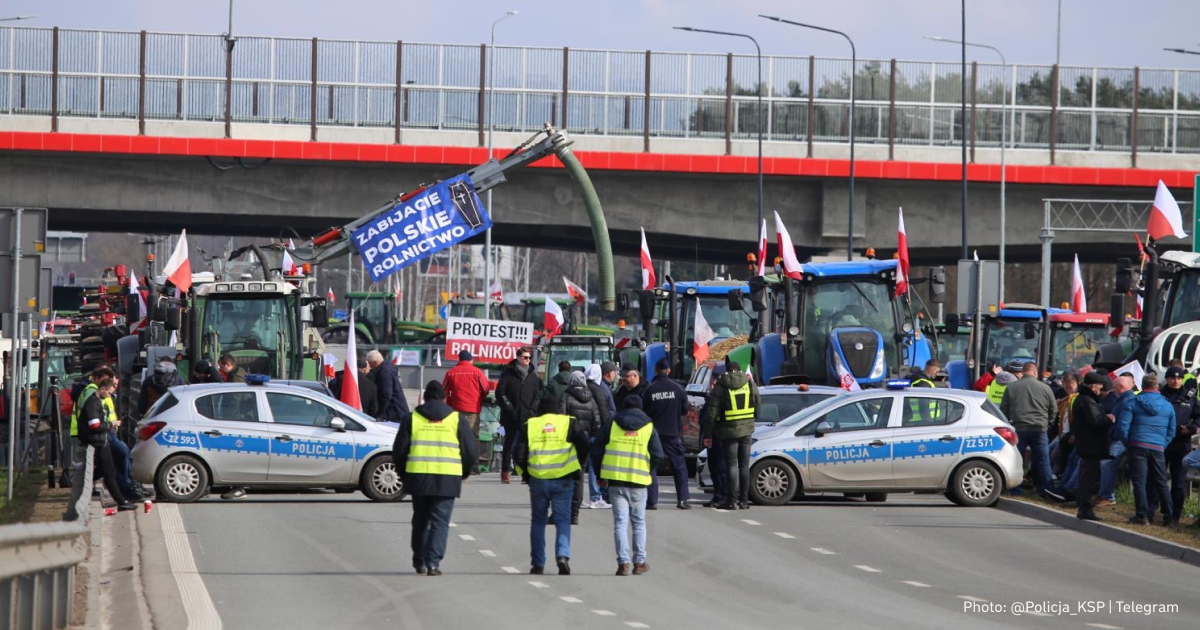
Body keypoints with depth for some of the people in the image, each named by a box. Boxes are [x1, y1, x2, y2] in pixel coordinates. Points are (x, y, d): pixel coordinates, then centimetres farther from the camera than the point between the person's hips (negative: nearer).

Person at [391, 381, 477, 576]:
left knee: (420, 521, 16)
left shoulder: (412, 418, 5)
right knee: (440, 522, 2)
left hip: (418, 478, 1)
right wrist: (464, 473, 23)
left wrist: (404, 474, 19)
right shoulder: (456, 419, 5)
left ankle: (419, 562, 19)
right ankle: (433, 562, -10)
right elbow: (470, 452, 5)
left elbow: (399, 451, 4)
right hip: (447, 480, -1)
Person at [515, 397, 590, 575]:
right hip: (563, 480, -1)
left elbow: (519, 455, 3)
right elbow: (585, 448, -1)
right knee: (563, 520, 3)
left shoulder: (528, 426, 6)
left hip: (537, 480, 1)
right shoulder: (570, 424, 4)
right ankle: (563, 555, -18)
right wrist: (577, 470, 13)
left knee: (538, 521, 13)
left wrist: (526, 474, 17)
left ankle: (538, 564, 12)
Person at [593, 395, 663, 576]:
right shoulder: (648, 427, 4)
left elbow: (596, 452, 5)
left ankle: (623, 562, -7)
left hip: (615, 480, 0)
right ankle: (639, 562, 12)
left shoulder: (612, 425, 6)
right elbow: (658, 455, -2)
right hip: (638, 480, 0)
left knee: (620, 522, 1)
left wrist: (601, 474, 17)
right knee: (639, 522, 13)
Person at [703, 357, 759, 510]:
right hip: (746, 429, 3)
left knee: (732, 465, -1)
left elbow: (713, 413, -9)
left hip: (729, 430, -3)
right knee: (744, 465, 10)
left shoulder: (720, 387, -8)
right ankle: (744, 500, 10)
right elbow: (757, 403, 13)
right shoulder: (749, 383, 1)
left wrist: (708, 435, -3)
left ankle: (733, 501, -7)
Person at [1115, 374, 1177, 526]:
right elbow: (1171, 432, 15)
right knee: (1161, 483, 11)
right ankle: (1169, 517, 12)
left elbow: (1122, 427, -6)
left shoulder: (1132, 404, -1)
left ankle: (1142, 515, -7)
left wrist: (1128, 444, 7)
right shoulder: (1168, 406, 11)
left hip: (1138, 446, -3)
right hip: (1158, 449, 3)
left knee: (1139, 482, -1)